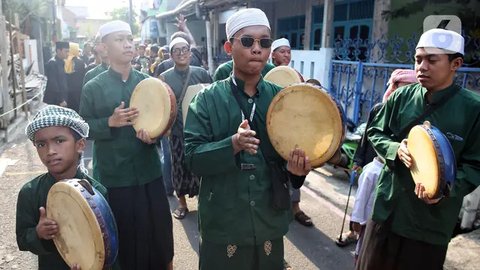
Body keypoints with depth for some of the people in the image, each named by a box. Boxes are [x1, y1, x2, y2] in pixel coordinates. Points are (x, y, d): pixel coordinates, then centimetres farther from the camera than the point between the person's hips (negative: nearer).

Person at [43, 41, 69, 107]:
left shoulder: (62, 62, 12)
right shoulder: (52, 63, -13)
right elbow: (52, 84, -18)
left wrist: (64, 98, 10)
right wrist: (60, 100, -19)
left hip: (62, 99, 8)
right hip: (53, 101, -8)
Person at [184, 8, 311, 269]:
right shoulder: (208, 98, -7)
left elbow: (292, 153, 3)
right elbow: (192, 157, -12)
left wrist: (296, 168, -19)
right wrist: (232, 144, -28)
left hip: (270, 222, 3)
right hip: (222, 224, -2)